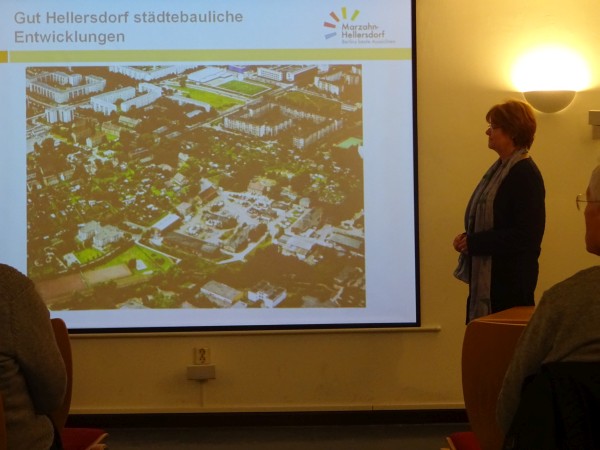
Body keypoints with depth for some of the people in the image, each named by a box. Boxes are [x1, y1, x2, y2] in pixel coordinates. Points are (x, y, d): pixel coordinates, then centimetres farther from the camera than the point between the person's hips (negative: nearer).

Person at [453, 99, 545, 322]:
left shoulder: (526, 174, -15)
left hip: (511, 279, -9)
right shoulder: (499, 169, 13)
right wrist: (467, 239, 2)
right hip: (485, 274, 9)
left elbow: (525, 235, -20)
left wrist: (474, 243, -17)